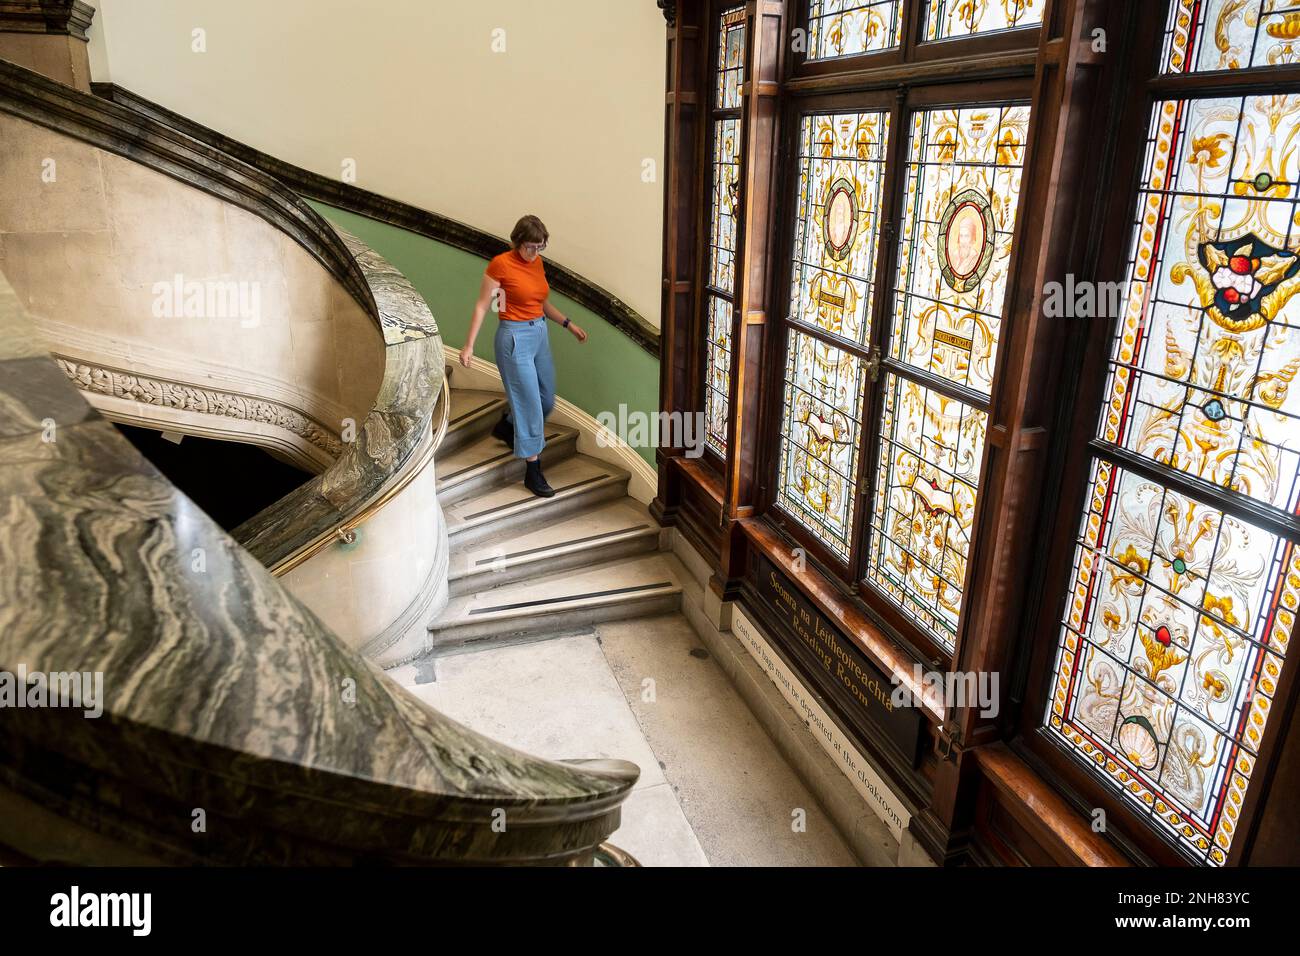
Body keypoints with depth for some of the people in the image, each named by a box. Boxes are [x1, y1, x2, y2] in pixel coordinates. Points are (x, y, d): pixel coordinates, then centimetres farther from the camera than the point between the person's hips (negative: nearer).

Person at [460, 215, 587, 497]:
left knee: (547, 401, 17)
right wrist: (469, 345, -11)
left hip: (540, 334, 8)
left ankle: (505, 427, 45)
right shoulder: (500, 264, -13)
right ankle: (533, 471, 4)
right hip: (515, 338, -8)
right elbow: (482, 306, -9)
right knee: (530, 404, -6)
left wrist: (569, 324, 10)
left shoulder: (537, 263, 7)